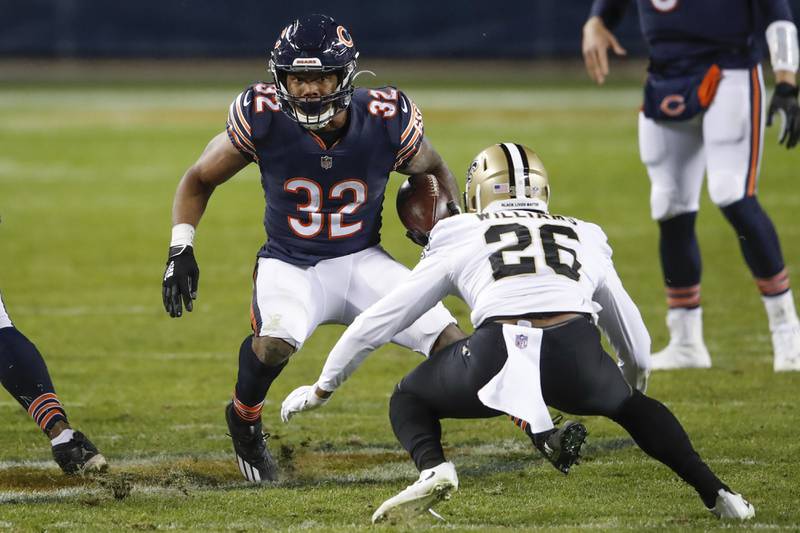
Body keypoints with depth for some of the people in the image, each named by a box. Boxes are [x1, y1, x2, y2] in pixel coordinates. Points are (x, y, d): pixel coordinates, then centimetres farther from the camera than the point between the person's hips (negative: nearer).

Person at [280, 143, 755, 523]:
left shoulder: (463, 240, 27)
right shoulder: (585, 239, 33)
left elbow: (382, 320, 31)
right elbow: (631, 331, 46)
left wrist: (323, 387, 42)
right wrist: (638, 378, 68)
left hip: (498, 353, -2)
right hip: (577, 362, 2)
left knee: (410, 401, 25)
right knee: (631, 405, 34)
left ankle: (433, 466, -6)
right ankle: (715, 492, 17)